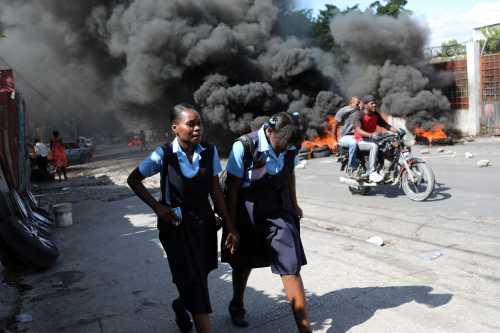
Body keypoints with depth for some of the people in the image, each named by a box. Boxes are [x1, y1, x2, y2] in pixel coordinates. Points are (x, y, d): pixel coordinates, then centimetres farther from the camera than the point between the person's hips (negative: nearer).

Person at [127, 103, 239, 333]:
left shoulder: (209, 151, -7)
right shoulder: (164, 155, -15)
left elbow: (216, 190, -2)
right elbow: (133, 180, -3)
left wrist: (230, 227, -2)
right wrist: (157, 207, -12)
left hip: (204, 222, 4)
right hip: (175, 225, -4)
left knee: (200, 276, 17)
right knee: (193, 281, -3)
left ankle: (180, 305, 50)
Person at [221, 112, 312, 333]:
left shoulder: (289, 146, -9)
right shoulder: (243, 147, -21)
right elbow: (232, 188, -14)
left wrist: (294, 205, 19)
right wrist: (231, 224, -9)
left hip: (278, 209, 2)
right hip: (247, 211, -2)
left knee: (290, 268, -5)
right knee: (243, 264, 19)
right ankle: (237, 307, 48)